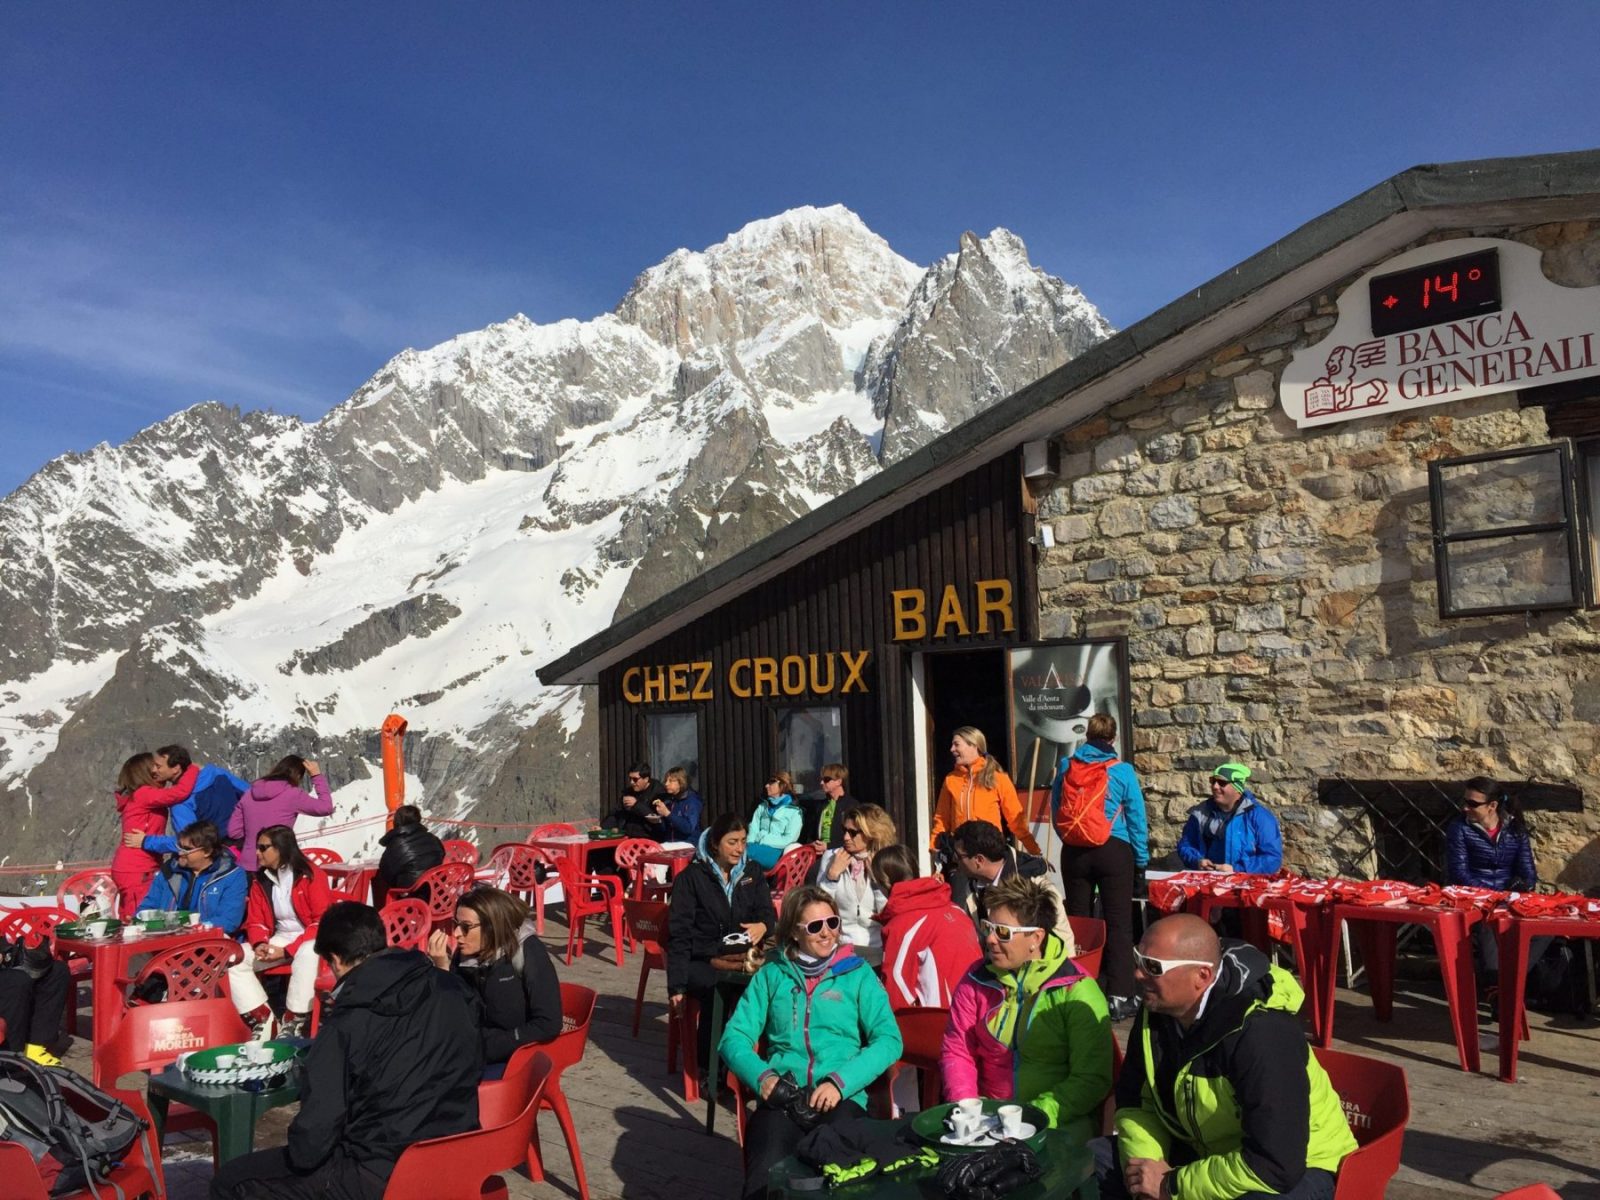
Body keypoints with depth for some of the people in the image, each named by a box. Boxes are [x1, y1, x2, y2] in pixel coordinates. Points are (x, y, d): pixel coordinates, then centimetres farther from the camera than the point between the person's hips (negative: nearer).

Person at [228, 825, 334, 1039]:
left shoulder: (311, 875, -13)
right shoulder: (260, 881, 5)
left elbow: (323, 922, -16)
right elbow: (255, 922, 12)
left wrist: (287, 950, -21)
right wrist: (260, 944, -12)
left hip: (309, 940, -6)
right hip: (278, 939, 6)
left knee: (307, 954, -39)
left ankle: (294, 1024, -28)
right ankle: (261, 1018, -14)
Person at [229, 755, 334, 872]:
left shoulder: (250, 793, 7)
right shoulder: (292, 794, -9)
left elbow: (233, 831, 9)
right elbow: (326, 808, -2)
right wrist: (317, 776, 3)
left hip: (246, 866, 5)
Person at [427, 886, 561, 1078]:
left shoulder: (528, 952, -14)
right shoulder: (464, 954, 0)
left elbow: (548, 1024, -18)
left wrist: (489, 1047, -20)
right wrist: (442, 968, -13)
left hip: (517, 1057, -5)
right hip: (473, 1051, 5)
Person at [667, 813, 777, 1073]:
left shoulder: (753, 874, 14)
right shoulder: (691, 878, 1)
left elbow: (768, 913, 5)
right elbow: (679, 935, -2)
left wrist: (763, 926, -22)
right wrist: (676, 987, -12)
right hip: (701, 962, -3)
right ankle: (709, 1070, -18)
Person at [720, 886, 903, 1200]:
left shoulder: (857, 973, 12)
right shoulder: (772, 975, 15)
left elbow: (889, 1039, 2)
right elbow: (734, 1037, 11)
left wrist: (840, 1081, -12)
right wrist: (762, 1075, -9)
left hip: (842, 1098, -1)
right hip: (781, 1098, 1)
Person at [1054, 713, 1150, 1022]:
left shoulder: (1066, 767, 1)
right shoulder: (1122, 770, -6)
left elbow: (1055, 810, 8)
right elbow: (1136, 817, -2)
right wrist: (1141, 858, 7)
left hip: (1073, 853, 3)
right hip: (1113, 852, -3)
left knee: (1077, 922, 12)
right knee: (1118, 923, 2)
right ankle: (1119, 996, 2)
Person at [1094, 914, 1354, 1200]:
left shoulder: (1262, 1034, -31)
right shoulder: (1155, 1009, -9)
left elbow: (1275, 1166, -33)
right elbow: (1134, 1100, 1)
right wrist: (1145, 1174, -17)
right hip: (1207, 1151, 7)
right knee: (1092, 1161, -6)